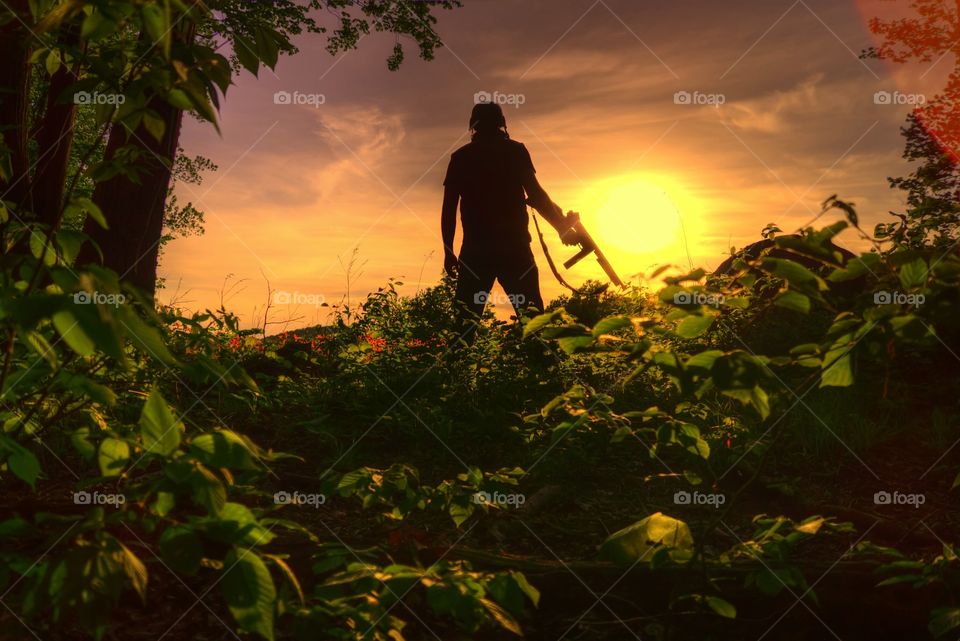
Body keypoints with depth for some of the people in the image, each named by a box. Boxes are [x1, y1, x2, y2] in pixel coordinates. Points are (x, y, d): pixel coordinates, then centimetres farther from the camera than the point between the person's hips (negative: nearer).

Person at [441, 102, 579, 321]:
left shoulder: (460, 157, 12)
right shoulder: (515, 150, 6)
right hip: (513, 244, -2)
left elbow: (449, 208, 9)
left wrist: (448, 251, 14)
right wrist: (562, 227, 9)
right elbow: (534, 193, -2)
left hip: (476, 247, 2)